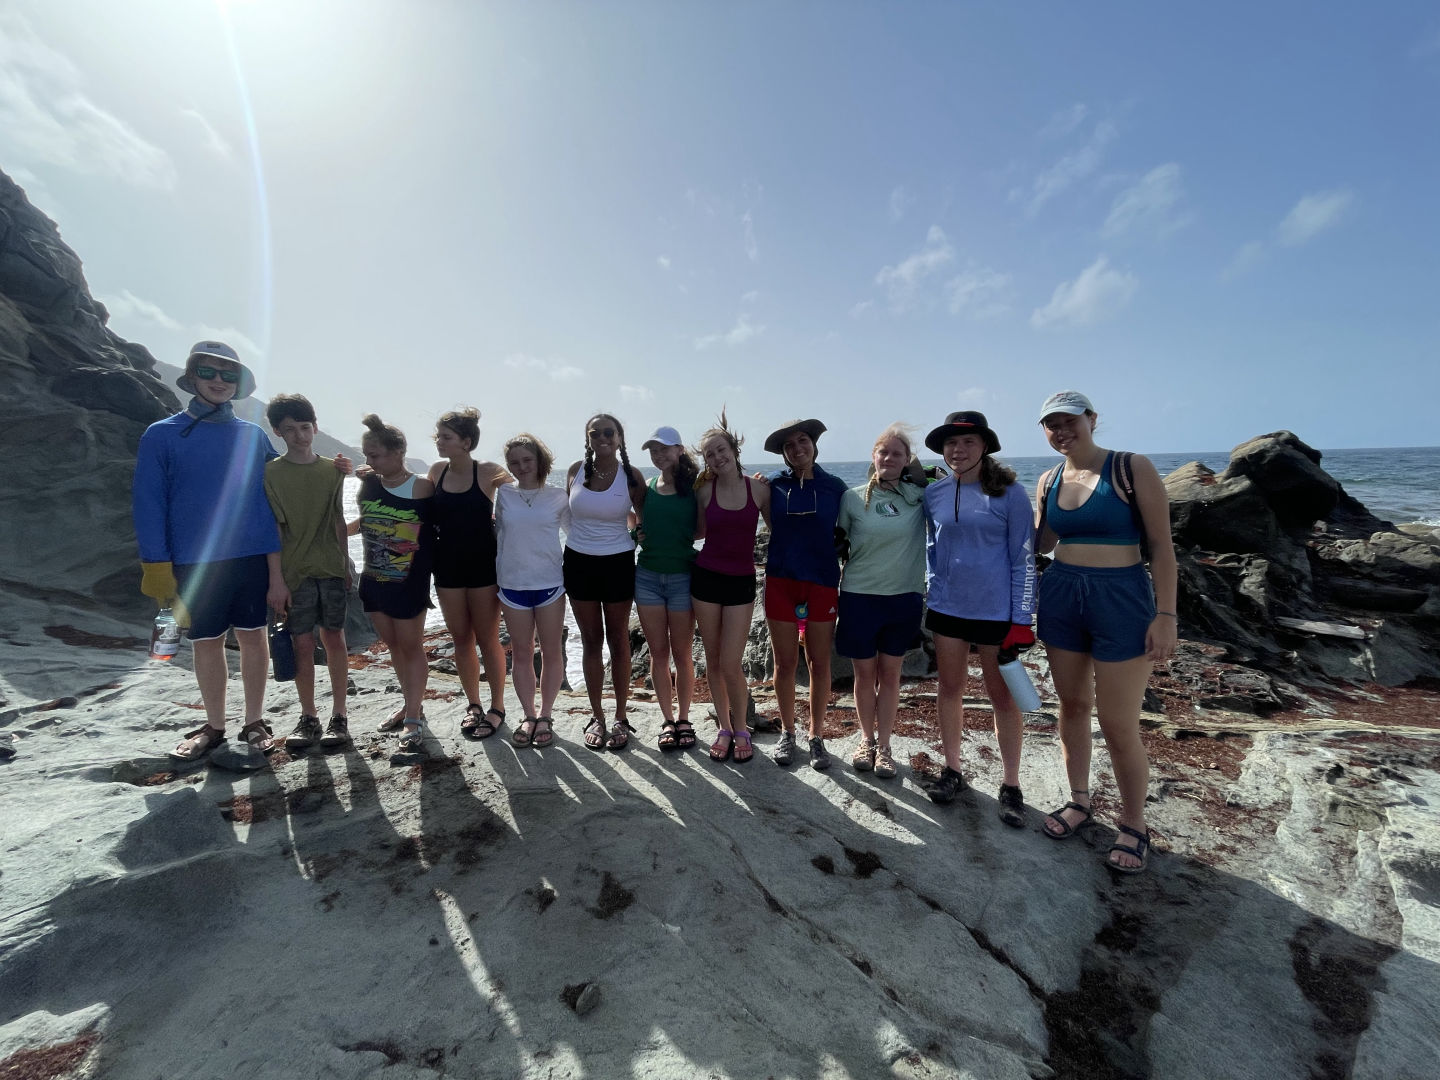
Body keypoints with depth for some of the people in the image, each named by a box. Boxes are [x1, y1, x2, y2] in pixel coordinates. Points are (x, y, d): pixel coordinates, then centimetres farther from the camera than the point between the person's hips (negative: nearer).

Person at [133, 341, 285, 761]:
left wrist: (276, 569, -1)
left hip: (251, 557, 0)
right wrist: (159, 570, -6)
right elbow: (147, 506, 0)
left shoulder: (253, 437, 4)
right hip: (194, 563, 0)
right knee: (206, 643, 10)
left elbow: (268, 502, 3)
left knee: (253, 636, 7)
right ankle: (214, 726, 28)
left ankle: (254, 722, 22)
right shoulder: (162, 435, 1)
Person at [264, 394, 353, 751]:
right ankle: (309, 718, 17)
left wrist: (345, 564, 7)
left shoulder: (333, 470, 7)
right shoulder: (270, 473, -1)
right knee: (302, 643, 4)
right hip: (295, 572, -1)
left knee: (334, 639, 5)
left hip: (332, 569, 2)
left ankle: (339, 715, 14)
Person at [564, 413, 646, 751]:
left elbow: (645, 519, 4)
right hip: (579, 562, 2)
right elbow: (566, 513, 12)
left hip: (618, 564, -2)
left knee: (618, 641, 8)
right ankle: (596, 717, 24)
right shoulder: (576, 470, 0)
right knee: (591, 641, 11)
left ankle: (621, 718, 21)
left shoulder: (631, 475, -6)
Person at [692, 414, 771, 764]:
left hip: (741, 582, -2)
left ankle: (741, 729, 19)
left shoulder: (759, 489, -4)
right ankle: (724, 727, 27)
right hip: (706, 578, 2)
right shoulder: (705, 491, 0)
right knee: (713, 660, 9)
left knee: (731, 664, -5)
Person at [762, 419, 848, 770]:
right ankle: (787, 732, 26)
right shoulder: (774, 485, 1)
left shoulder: (834, 487, 1)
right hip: (781, 581, 1)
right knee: (785, 663, 8)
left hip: (823, 582, 0)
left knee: (819, 663, 7)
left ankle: (817, 736, 24)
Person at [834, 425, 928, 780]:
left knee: (890, 674, 10)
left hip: (904, 597, 1)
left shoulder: (919, 495, -1)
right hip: (859, 596, 0)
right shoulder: (853, 498, -1)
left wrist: (915, 465, -3)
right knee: (865, 673, 10)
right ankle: (866, 739, 30)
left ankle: (883, 746, 25)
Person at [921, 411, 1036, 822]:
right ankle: (952, 769, 29)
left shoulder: (1010, 492, -8)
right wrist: (933, 590, 10)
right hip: (947, 607, 3)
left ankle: (1011, 785, 24)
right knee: (950, 688, 13)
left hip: (996, 611, -3)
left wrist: (1022, 620, -10)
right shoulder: (933, 494, 2)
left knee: (1002, 695, 8)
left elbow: (1023, 558, -7)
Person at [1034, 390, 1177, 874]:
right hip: (1061, 598, 5)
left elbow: (1161, 544, -9)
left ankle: (1134, 825, 24)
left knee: (1118, 726, 1)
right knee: (1072, 706, 15)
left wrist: (1165, 615, -13)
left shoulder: (1133, 468, -7)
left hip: (1122, 600, -5)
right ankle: (1079, 801, 34)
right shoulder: (1048, 481, 6)